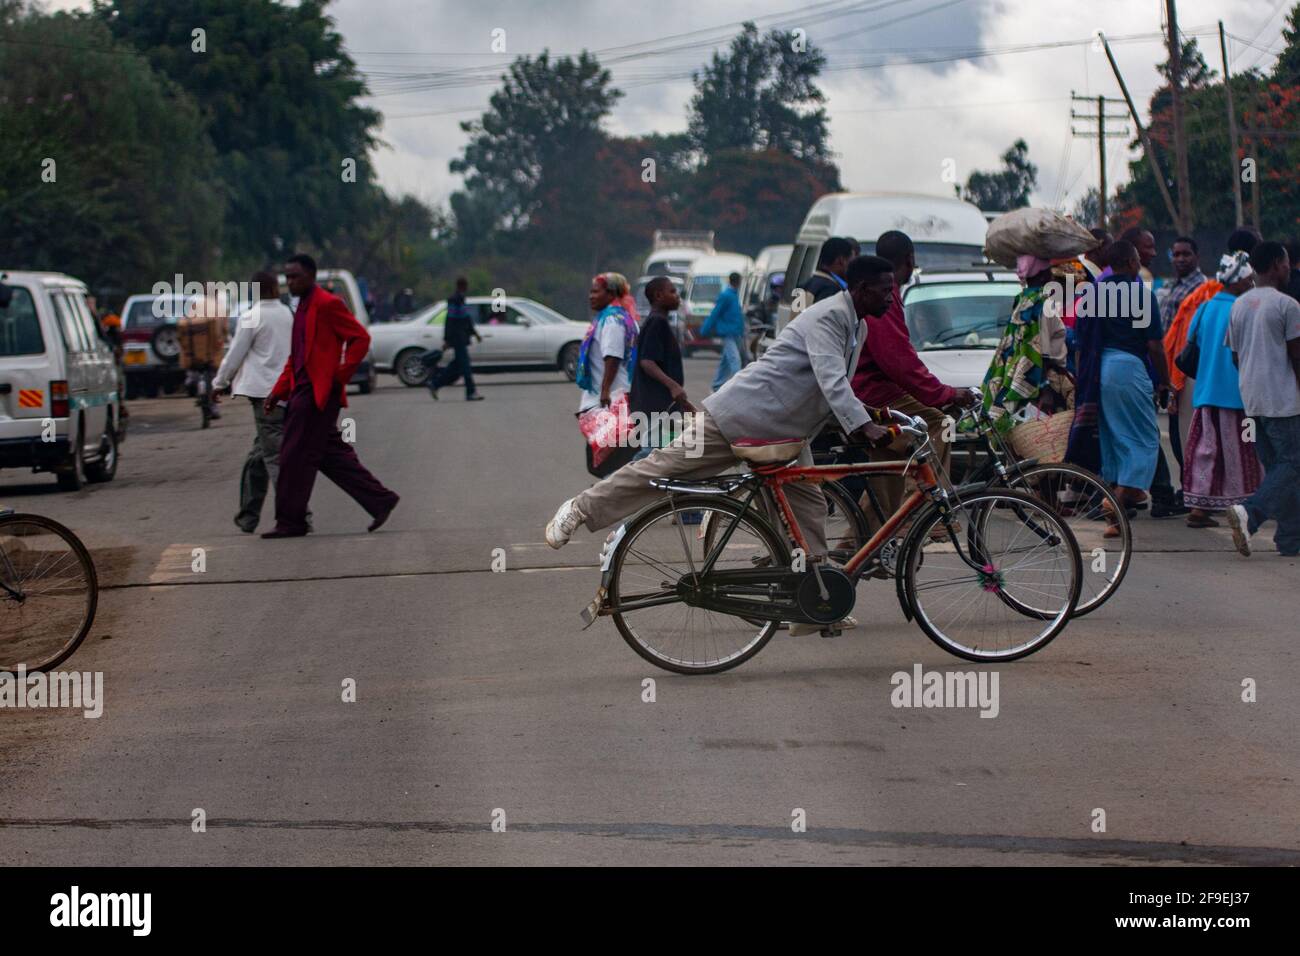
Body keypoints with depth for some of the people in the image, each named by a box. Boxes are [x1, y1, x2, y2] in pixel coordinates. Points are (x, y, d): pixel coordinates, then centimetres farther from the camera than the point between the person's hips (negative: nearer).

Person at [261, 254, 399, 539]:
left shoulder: (328, 304, -10)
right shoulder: (302, 309, 19)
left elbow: (360, 337, -14)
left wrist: (340, 376, -15)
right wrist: (278, 392, 15)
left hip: (319, 393, -9)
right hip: (302, 392, 9)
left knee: (296, 456, -7)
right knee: (332, 456, 10)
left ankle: (291, 521, -1)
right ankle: (380, 501, 15)